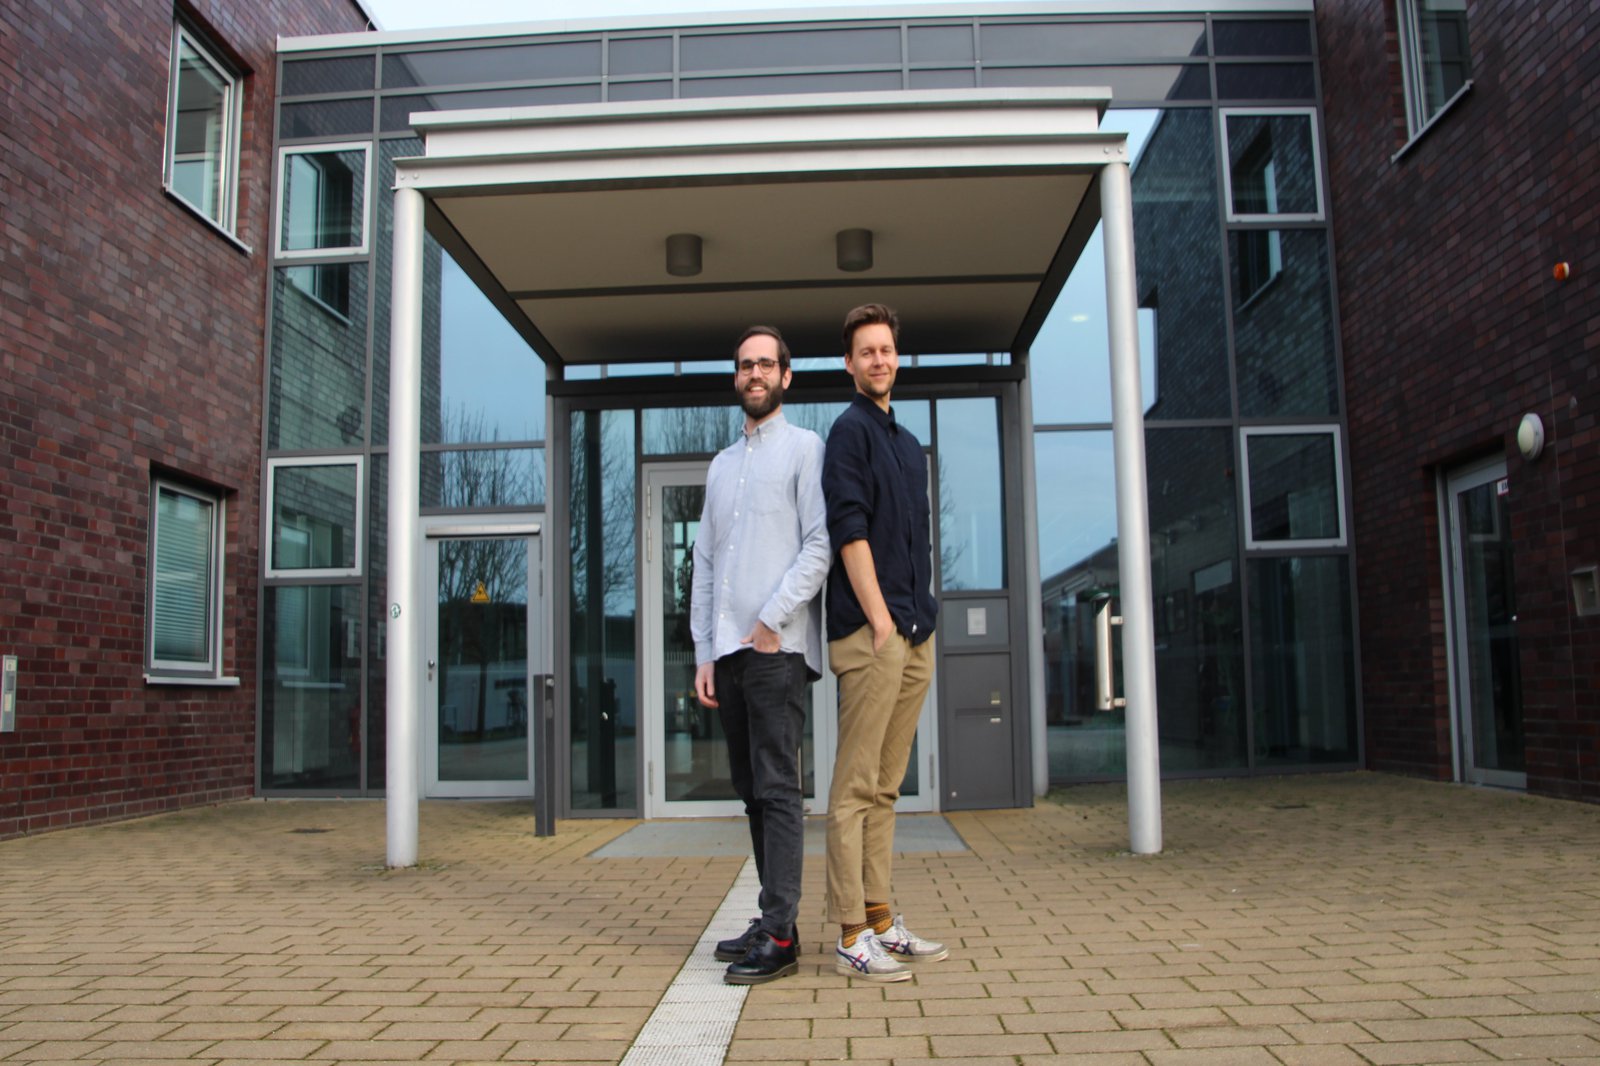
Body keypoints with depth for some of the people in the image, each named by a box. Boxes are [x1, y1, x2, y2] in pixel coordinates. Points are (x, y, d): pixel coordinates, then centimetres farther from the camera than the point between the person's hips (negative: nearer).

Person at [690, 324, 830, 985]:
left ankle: (779, 936, -8)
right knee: (752, 790, 8)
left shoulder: (804, 448, 4)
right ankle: (772, 921, 14)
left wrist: (772, 619, -13)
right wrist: (704, 652, 11)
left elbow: (820, 544, -7)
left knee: (777, 788, -9)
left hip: (777, 646, -7)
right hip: (727, 651, 7)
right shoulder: (721, 464, 23)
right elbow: (704, 564, 19)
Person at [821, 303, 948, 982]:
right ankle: (851, 936, 0)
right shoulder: (850, 429, -3)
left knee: (884, 788, 12)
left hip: (914, 635, 9)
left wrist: (920, 619, 15)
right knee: (856, 789, -5)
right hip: (871, 630, -8)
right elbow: (848, 529, -12)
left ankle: (880, 920, 19)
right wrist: (880, 618, -16)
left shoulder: (907, 442, 22)